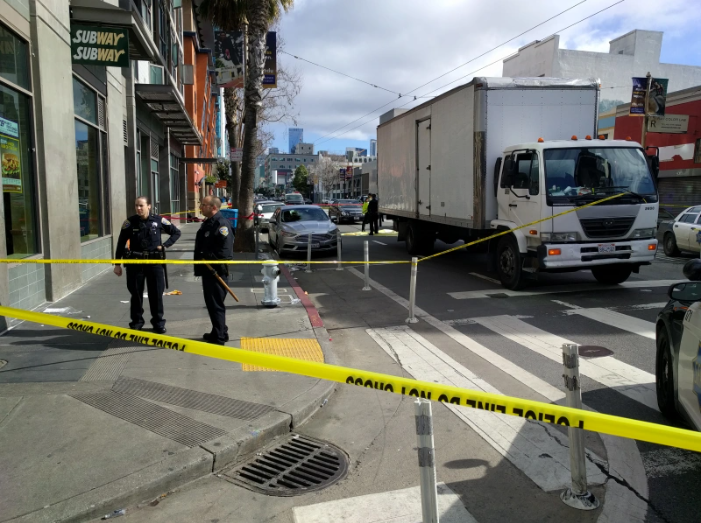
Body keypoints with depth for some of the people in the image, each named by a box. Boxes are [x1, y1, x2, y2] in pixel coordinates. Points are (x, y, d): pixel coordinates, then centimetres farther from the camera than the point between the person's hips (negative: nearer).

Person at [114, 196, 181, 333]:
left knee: (156, 293, 5)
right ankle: (137, 322, 19)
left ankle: (158, 322, 17)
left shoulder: (158, 220, -2)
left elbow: (176, 232, 10)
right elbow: (121, 243, 1)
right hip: (135, 262, 0)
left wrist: (165, 245, -2)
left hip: (155, 261, 0)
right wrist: (117, 264, 0)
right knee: (136, 293, 7)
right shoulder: (130, 222, -2)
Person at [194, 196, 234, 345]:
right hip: (207, 270, 10)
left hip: (216, 270, -10)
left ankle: (219, 337, 6)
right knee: (211, 302, 18)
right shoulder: (207, 223, 15)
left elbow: (225, 251, -25)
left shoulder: (221, 224, -18)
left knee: (216, 304, -3)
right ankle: (219, 332, 30)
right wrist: (201, 260, 13)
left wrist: (208, 259, -19)